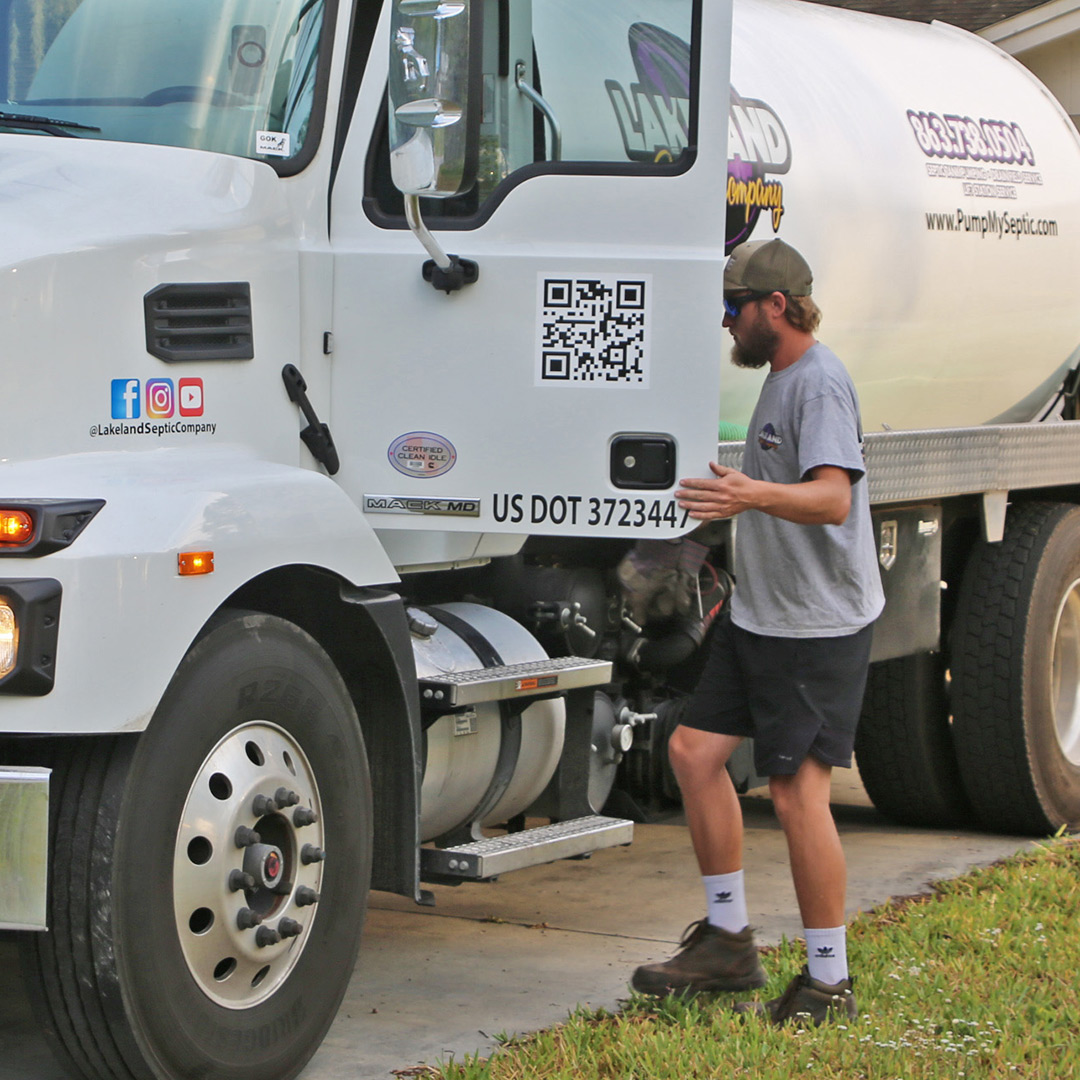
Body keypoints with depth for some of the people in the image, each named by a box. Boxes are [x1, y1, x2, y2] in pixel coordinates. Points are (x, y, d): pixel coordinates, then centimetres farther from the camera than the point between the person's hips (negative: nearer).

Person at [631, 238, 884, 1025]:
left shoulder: (820, 381, -16)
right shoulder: (780, 377, 16)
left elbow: (833, 496, -31)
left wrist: (756, 496, -47)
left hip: (818, 626, -10)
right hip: (759, 615, 10)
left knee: (798, 789, -9)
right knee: (695, 749, 7)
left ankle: (829, 983, 1)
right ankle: (729, 940, 16)